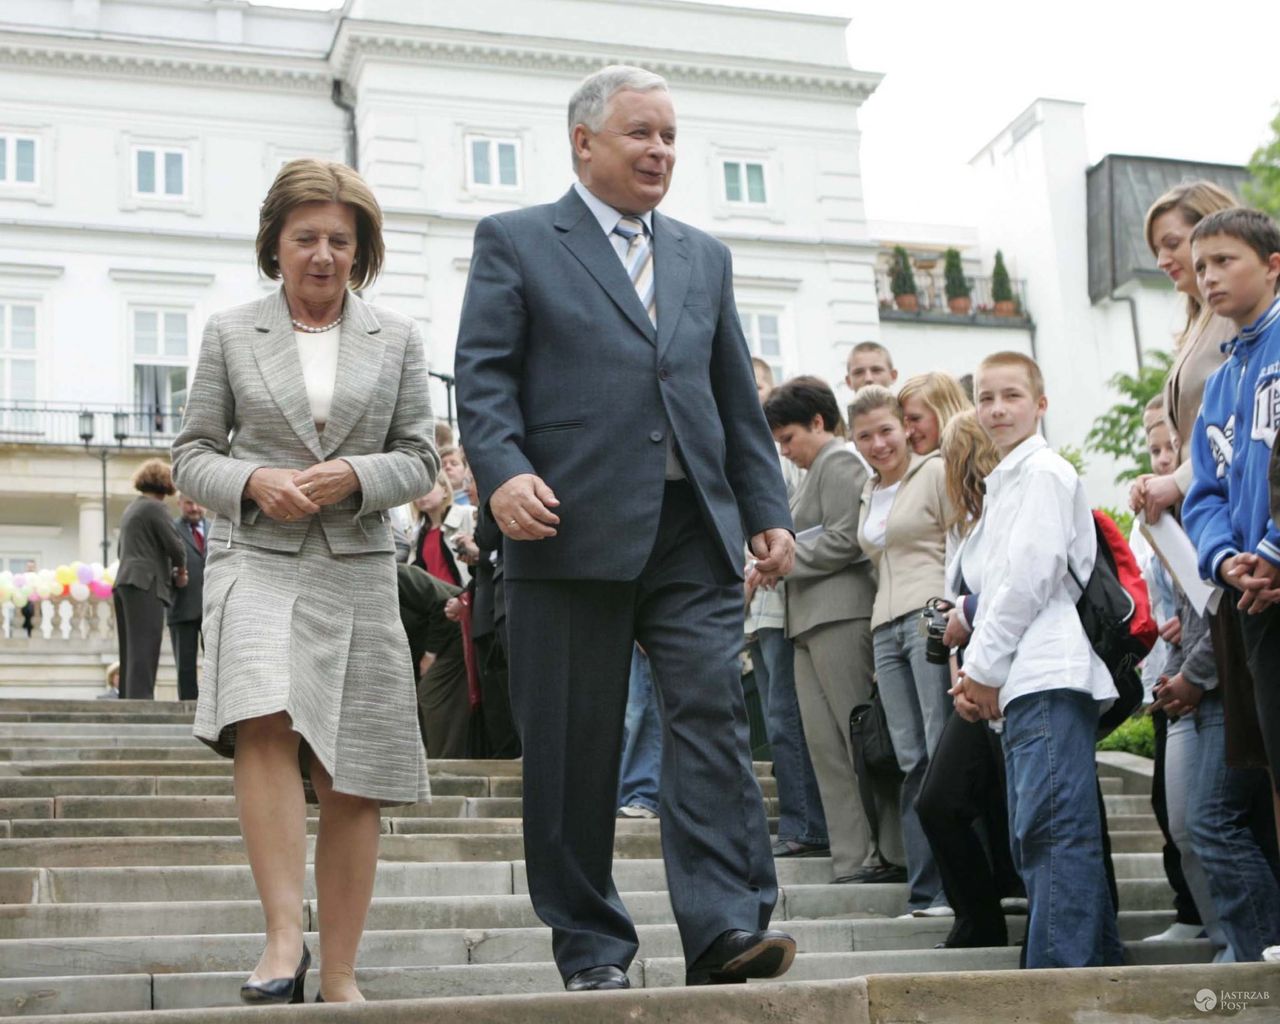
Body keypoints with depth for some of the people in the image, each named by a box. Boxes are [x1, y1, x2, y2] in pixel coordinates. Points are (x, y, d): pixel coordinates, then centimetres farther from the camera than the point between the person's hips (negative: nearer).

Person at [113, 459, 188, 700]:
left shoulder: (130, 510, 21)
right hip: (146, 585, -9)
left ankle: (128, 698, 7)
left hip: (124, 581, 9)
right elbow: (175, 545, -13)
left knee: (130, 650, 8)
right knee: (144, 647, -12)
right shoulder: (154, 508, -6)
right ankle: (140, 698, -18)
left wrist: (168, 570, 21)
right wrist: (181, 570, 9)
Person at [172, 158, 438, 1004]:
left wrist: (355, 476, -10)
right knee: (267, 725, -28)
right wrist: (253, 482, -10)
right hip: (257, 561, -1)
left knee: (353, 782, 0)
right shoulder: (230, 333, 11)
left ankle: (340, 975, 8)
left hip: (358, 572, 1)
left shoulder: (397, 339, 13)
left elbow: (419, 459, 10)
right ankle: (285, 937, -24)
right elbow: (192, 454, 11)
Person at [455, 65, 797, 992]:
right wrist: (503, 471, -18)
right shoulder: (516, 242, 9)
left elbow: (739, 398, 21)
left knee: (713, 714, -9)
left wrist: (767, 511, 12)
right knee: (574, 747, 1)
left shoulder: (704, 257, 22)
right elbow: (484, 375, -1)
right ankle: (591, 948, 10)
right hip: (574, 528, -3)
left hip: (692, 530, 4)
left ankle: (726, 927, -9)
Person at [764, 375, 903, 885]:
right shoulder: (814, 471, 24)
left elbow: (843, 540, -14)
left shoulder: (840, 463, -4)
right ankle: (852, 859, 4)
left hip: (840, 615, -10)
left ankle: (889, 853, -5)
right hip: (811, 620, 10)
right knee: (824, 743, 4)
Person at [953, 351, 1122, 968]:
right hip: (1022, 685, 10)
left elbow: (1030, 576, -12)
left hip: (1050, 677, -10)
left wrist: (984, 669, -8)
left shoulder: (1043, 471, -3)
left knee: (1053, 829, -15)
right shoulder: (1003, 482, 25)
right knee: (1036, 840, 10)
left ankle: (1061, 974, -16)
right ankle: (1100, 964, 15)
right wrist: (974, 673, 12)